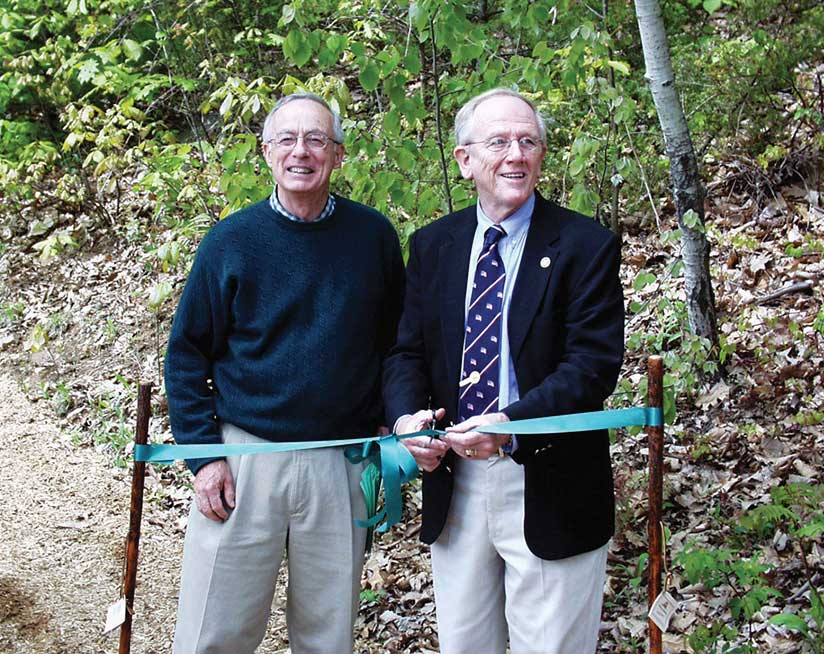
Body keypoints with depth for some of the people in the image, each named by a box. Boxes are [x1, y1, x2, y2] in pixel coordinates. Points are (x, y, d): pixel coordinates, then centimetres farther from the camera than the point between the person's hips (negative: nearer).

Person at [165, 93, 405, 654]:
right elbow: (187, 354, 1)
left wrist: (390, 422, 4)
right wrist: (203, 454, -6)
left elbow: (394, 339, 12)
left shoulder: (374, 235, 1)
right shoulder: (231, 240, -3)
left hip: (341, 463, 1)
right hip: (243, 457, -1)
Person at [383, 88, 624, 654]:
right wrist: (407, 417, -15)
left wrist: (512, 425, -30)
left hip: (548, 494, -4)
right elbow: (407, 351, 7)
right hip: (454, 486, 4)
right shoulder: (432, 245, 7)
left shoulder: (586, 245, -8)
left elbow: (594, 363, -16)